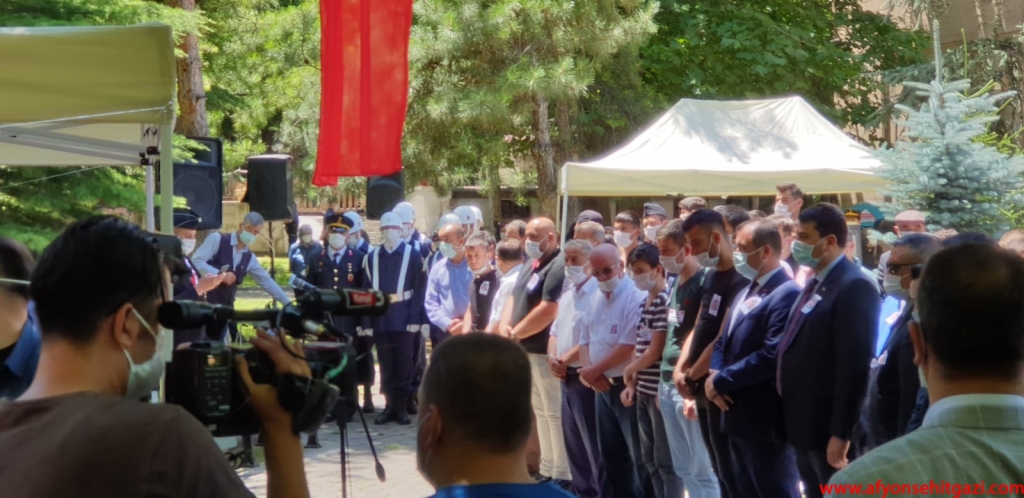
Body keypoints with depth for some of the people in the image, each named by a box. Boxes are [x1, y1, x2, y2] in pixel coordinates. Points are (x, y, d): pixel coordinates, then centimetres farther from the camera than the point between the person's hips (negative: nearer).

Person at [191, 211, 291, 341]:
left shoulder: (249, 258, 11)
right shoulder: (217, 239, -6)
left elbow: (267, 281, 14)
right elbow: (196, 262, -13)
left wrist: (289, 304, 10)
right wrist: (220, 274, -20)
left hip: (226, 306, 6)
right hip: (205, 301, -6)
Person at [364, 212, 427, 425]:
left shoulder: (412, 255, 0)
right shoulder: (372, 257, 7)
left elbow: (420, 289, -3)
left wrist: (416, 319, -10)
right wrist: (366, 320, -1)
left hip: (404, 319, -2)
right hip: (380, 321, 2)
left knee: (405, 363, 2)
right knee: (386, 364, 6)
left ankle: (402, 407, 11)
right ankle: (390, 406, 14)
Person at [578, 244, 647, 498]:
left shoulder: (636, 297, -15)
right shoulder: (595, 298, 12)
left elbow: (629, 346, -21)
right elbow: (585, 339, 15)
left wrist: (594, 370, -12)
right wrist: (588, 370, -5)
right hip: (602, 386, 8)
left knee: (640, 457, -2)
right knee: (611, 454, 16)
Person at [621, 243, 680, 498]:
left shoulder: (665, 301, -13)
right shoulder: (644, 303, 13)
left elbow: (655, 352, -15)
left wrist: (628, 371, -2)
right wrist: (632, 384, 7)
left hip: (660, 390, -9)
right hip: (643, 390, 9)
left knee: (666, 459, -3)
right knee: (650, 458, 14)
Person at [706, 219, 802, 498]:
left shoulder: (787, 294, -17)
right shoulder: (746, 293, 17)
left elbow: (772, 355, -26)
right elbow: (724, 342, 18)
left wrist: (721, 381, -17)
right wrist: (715, 374, -4)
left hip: (766, 421, -10)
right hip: (739, 416, 10)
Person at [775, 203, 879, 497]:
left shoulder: (854, 287, -16)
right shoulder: (816, 283, 14)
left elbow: (855, 366, -21)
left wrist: (840, 434, -23)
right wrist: (794, 422, 14)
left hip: (830, 429, -9)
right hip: (806, 426, 9)